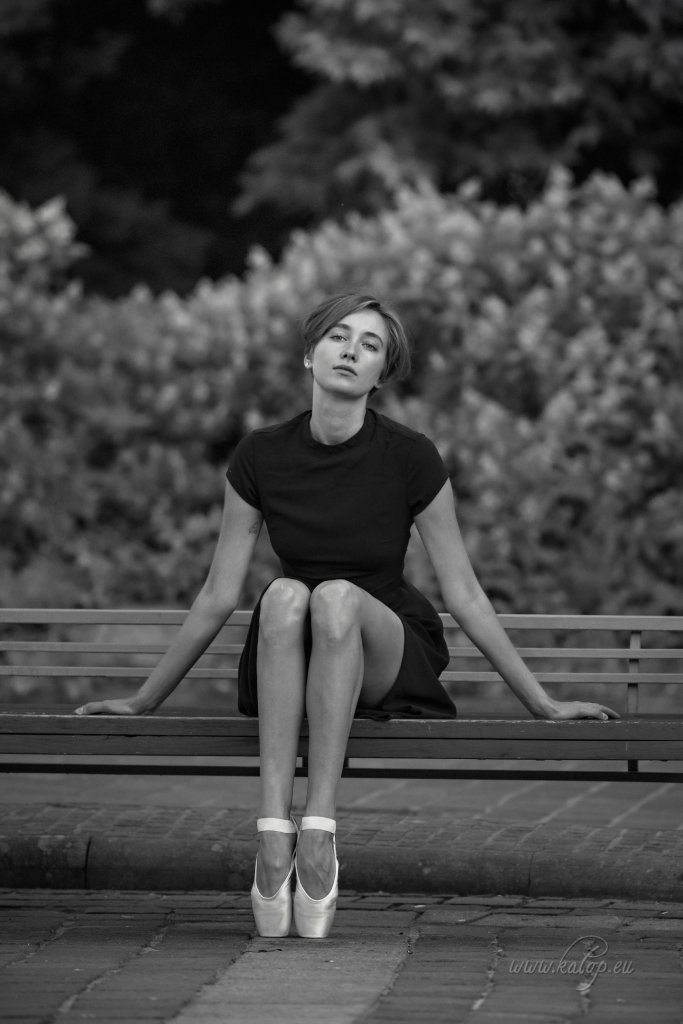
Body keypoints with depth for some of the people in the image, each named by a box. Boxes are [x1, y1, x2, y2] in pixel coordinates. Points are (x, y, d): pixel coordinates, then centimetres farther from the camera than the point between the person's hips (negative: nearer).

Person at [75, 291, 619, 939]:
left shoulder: (410, 459, -7)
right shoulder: (260, 458, -3)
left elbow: (464, 596, -1)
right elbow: (218, 595, 7)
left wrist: (544, 706, 1)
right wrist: (144, 702, 11)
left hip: (390, 659, -1)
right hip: (285, 667, 2)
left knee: (337, 595, -34)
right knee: (285, 593, -33)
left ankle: (320, 830, -41)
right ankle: (272, 833, -43)